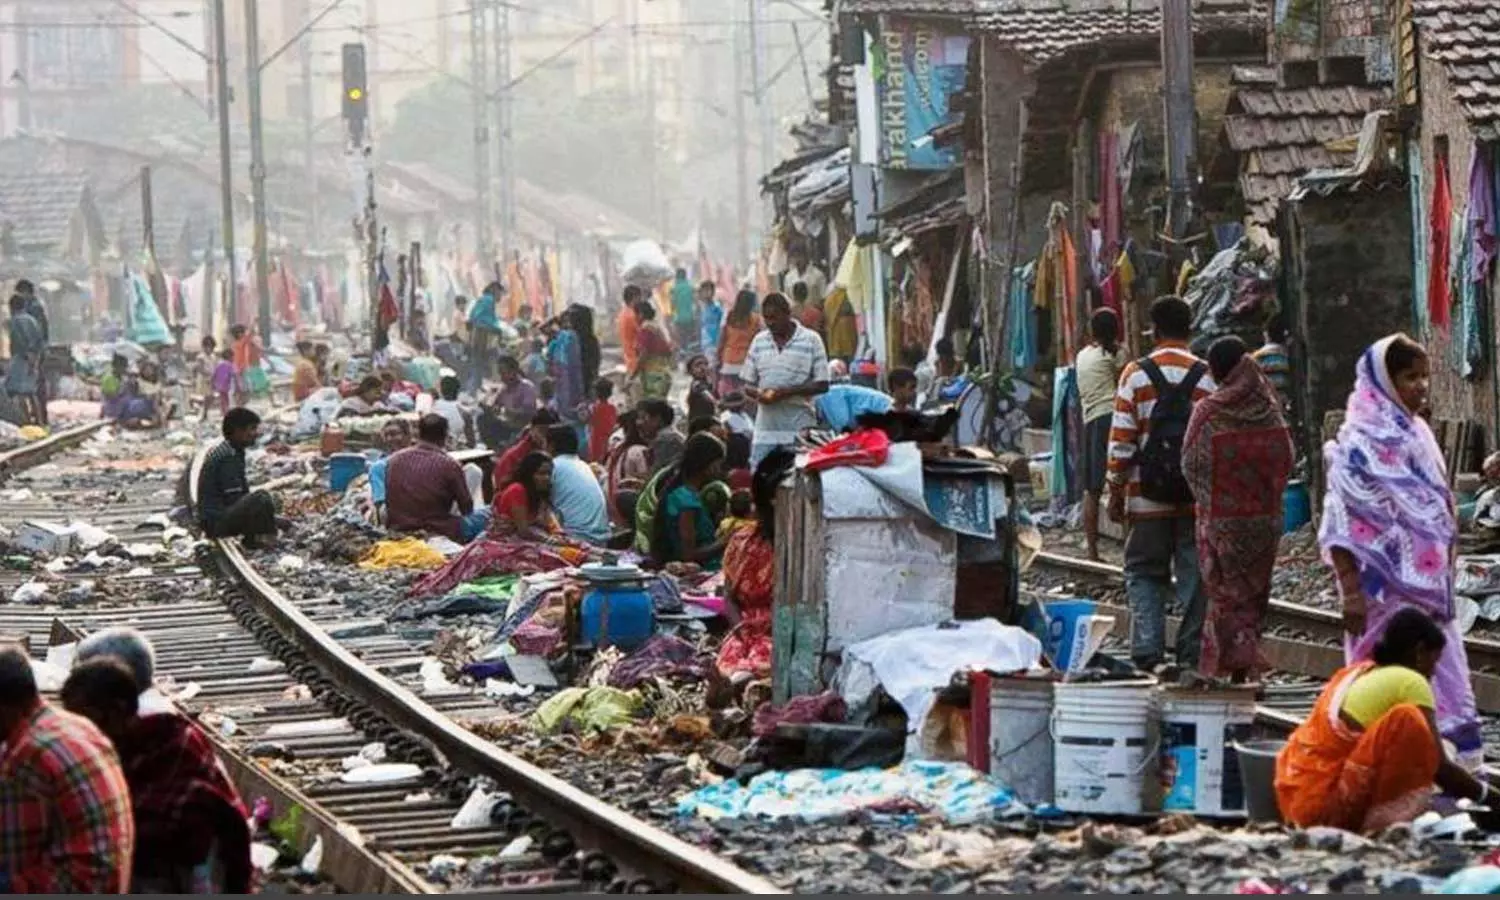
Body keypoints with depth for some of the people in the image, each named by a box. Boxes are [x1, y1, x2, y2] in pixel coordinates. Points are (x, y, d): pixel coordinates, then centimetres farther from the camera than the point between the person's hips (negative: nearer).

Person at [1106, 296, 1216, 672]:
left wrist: (1116, 493, 4)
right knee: (1194, 577, 6)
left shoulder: (1135, 375, -2)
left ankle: (1147, 651, -5)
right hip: (1198, 499, 1)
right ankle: (1191, 653, 6)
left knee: (1144, 573, 7)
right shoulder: (1207, 377, 0)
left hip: (1148, 499, 0)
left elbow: (1121, 441, -3)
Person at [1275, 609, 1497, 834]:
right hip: (1327, 804, -9)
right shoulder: (1409, 682, -7)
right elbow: (1440, 768, -8)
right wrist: (1485, 794, 7)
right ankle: (1381, 818, -12)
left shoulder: (1355, 672, 17)